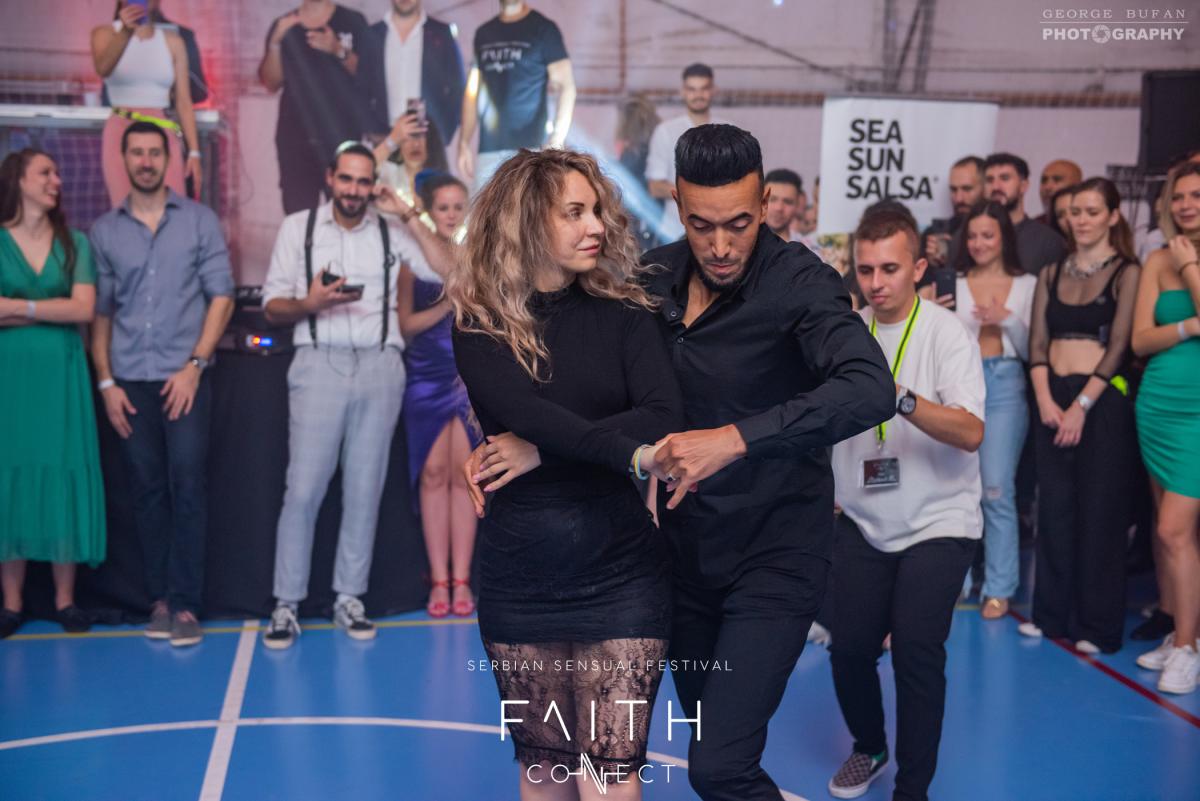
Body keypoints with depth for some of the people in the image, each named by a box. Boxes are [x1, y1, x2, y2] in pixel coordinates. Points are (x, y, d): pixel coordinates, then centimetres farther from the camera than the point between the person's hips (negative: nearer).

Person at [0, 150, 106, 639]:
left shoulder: (74, 243, 7)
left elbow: (84, 309, -7)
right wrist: (51, 311, -12)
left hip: (60, 375, 1)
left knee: (62, 479, 1)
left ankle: (65, 600, 9)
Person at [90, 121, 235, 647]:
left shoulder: (199, 220, 4)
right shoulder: (104, 231, 9)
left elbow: (221, 296, 0)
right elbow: (99, 311, 9)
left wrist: (194, 366, -8)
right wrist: (106, 382, 1)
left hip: (185, 377, -2)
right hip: (130, 382, 2)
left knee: (188, 488, -6)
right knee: (147, 491, 6)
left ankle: (185, 603, 1)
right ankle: (159, 598, 14)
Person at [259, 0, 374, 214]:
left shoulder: (352, 21, 6)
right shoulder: (283, 26, 13)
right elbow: (272, 84, 7)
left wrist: (339, 51, -16)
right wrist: (275, 42, -7)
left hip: (346, 134, -2)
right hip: (296, 138, 2)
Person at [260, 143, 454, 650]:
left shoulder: (391, 231, 9)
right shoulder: (298, 227, 8)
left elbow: (450, 272, -3)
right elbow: (272, 305, 5)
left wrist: (409, 215, -4)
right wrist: (308, 304, -15)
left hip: (379, 366, 2)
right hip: (320, 364, -1)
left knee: (365, 489, 5)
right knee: (303, 489, -5)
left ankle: (349, 599, 14)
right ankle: (287, 604, 4)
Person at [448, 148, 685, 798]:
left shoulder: (621, 311, 2)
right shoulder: (480, 324, -2)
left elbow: (665, 417, -12)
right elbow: (524, 413, -19)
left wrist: (544, 451, -17)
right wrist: (630, 452, -30)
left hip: (621, 567, 0)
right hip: (521, 573, 1)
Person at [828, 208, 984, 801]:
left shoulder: (947, 333, -10)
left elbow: (971, 433, -23)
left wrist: (898, 397, -36)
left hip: (937, 523, -4)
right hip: (863, 523, 4)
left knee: (917, 654, -14)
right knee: (849, 648, 2)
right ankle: (869, 747, 32)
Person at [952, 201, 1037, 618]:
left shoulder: (1026, 284, 6)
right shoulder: (955, 282, 5)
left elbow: (1031, 350, 5)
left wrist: (1008, 320, -11)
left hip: (1004, 385, -1)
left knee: (996, 488, -6)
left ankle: (999, 588, 4)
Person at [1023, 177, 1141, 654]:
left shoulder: (1126, 272, -1)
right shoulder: (1051, 275, 12)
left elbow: (1118, 347, -8)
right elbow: (1037, 343, 6)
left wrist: (1082, 405, -14)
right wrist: (1045, 401, -7)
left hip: (1102, 400, -4)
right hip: (1053, 401, 4)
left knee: (1099, 511, -1)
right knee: (1054, 507, 8)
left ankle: (1097, 624, 7)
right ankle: (1052, 613, 17)